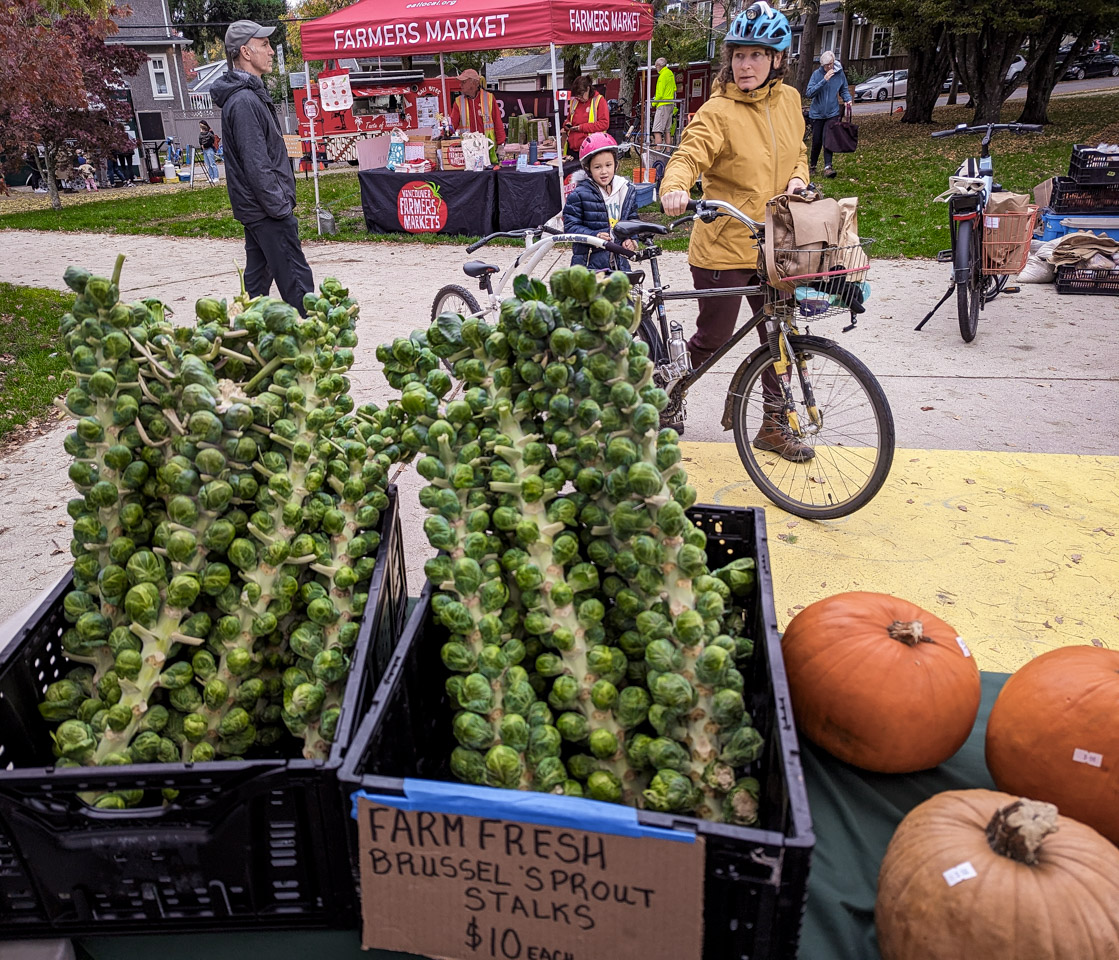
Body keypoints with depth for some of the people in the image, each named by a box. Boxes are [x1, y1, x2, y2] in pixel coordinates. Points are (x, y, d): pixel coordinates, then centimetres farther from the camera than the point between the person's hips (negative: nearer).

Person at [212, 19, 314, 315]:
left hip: (255, 209, 11)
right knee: (297, 280, -10)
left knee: (258, 276, 15)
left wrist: (280, 199, 20)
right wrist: (280, 206, -20)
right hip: (267, 211, -11)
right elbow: (256, 165, -22)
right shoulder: (245, 100, -16)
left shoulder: (248, 94, 17)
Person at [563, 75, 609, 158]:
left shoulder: (599, 100, -2)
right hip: (572, 149, 6)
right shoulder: (574, 101, 16)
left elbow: (604, 124, -10)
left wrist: (582, 127, -13)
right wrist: (567, 124, 6)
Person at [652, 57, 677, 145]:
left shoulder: (663, 75, -13)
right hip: (670, 104, 10)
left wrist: (654, 103, -3)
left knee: (657, 131, -14)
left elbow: (660, 93, -15)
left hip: (663, 105, -10)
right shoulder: (670, 73, 14)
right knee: (666, 130, 14)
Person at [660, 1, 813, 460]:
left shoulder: (789, 100, 8)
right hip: (724, 247, -6)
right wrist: (674, 188, -48)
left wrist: (797, 179, 0)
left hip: (772, 246, 6)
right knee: (713, 338, 3)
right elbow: (688, 156, -27)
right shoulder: (718, 112, -13)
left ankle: (774, 426, 26)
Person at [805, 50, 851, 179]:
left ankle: (828, 167, -17)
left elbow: (844, 90, 14)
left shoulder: (840, 74, 0)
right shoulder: (817, 74, -7)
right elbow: (809, 92, -18)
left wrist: (848, 99, -6)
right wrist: (824, 80, -25)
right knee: (816, 141, 5)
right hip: (817, 113, 0)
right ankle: (812, 166, 23)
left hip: (832, 113, 0)